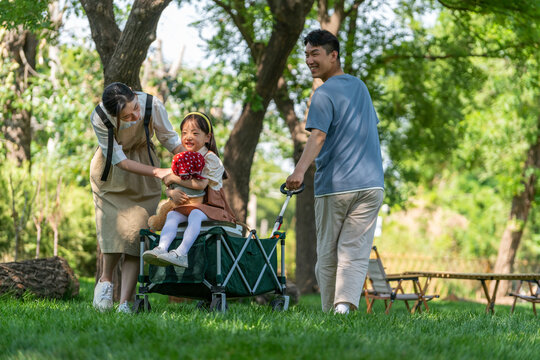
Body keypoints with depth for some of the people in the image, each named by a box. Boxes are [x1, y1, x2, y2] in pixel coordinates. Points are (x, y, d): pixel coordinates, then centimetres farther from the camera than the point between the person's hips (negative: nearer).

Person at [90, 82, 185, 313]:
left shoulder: (152, 106, -24)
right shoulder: (99, 118, -27)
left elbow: (169, 139, -6)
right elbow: (119, 160, -22)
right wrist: (158, 172, -30)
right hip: (112, 174, -1)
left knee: (137, 230, -13)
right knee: (116, 227, -19)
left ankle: (125, 303, -14)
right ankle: (105, 280, 9)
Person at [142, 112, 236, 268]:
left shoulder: (210, 158, -8)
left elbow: (201, 184, -22)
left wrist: (175, 179, -16)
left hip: (209, 205, -6)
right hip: (187, 205, 6)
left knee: (195, 214, -35)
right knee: (172, 215, -22)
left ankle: (181, 253, -48)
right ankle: (162, 248, -42)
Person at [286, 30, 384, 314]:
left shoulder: (324, 94, -7)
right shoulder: (360, 86, 16)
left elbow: (318, 135, -23)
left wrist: (300, 170, -36)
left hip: (333, 187, -5)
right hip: (371, 184, 5)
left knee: (327, 255, 7)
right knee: (355, 252, -5)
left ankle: (329, 312, 11)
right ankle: (345, 304, -25)